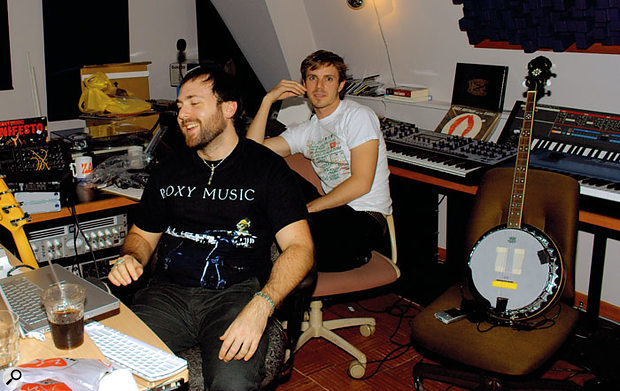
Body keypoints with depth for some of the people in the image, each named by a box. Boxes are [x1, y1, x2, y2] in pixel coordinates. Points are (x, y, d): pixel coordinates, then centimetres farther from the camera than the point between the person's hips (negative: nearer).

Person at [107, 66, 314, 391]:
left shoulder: (267, 167, 3)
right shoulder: (167, 172, 18)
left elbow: (299, 247, -5)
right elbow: (142, 234, 28)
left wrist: (260, 306, -22)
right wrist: (128, 259, 2)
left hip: (236, 292, -3)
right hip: (168, 292, 4)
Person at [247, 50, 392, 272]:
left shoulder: (358, 116, -5)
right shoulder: (307, 131, 14)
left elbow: (361, 183, -16)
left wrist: (308, 208, -19)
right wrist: (268, 100, 1)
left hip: (366, 219, -7)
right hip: (335, 210, 7)